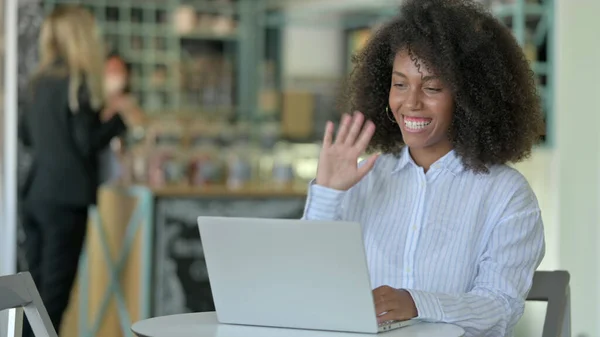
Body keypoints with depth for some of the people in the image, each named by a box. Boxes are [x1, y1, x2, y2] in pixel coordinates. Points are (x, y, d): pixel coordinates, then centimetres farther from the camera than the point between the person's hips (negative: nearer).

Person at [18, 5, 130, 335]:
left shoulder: (41, 80, 10)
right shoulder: (78, 81, -12)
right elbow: (87, 142, -16)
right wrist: (119, 120, -3)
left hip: (36, 194, 7)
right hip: (65, 196, -7)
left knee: (37, 289, 12)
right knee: (54, 293, -3)